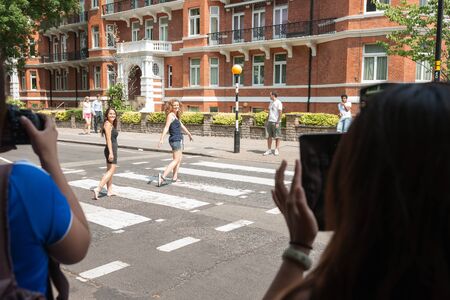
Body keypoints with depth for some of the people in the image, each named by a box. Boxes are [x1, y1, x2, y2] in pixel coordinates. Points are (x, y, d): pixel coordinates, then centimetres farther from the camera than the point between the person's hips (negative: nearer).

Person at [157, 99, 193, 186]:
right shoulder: (170, 115, -12)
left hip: (179, 140, 10)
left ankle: (175, 177, 25)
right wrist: (162, 139, -34)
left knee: (179, 159, 18)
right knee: (176, 160, -14)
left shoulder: (176, 116, 16)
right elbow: (166, 127, -24)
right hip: (175, 140, -10)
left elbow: (181, 126, 30)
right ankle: (163, 176, -22)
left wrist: (189, 134, 42)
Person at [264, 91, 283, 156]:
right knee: (269, 136, 5)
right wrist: (267, 121, 15)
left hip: (276, 122, -7)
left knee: (277, 137, -1)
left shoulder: (278, 103, -7)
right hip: (270, 121, 7)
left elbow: (280, 113, -12)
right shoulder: (271, 103, 17)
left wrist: (278, 123, -18)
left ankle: (277, 150, 5)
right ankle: (269, 150, 10)